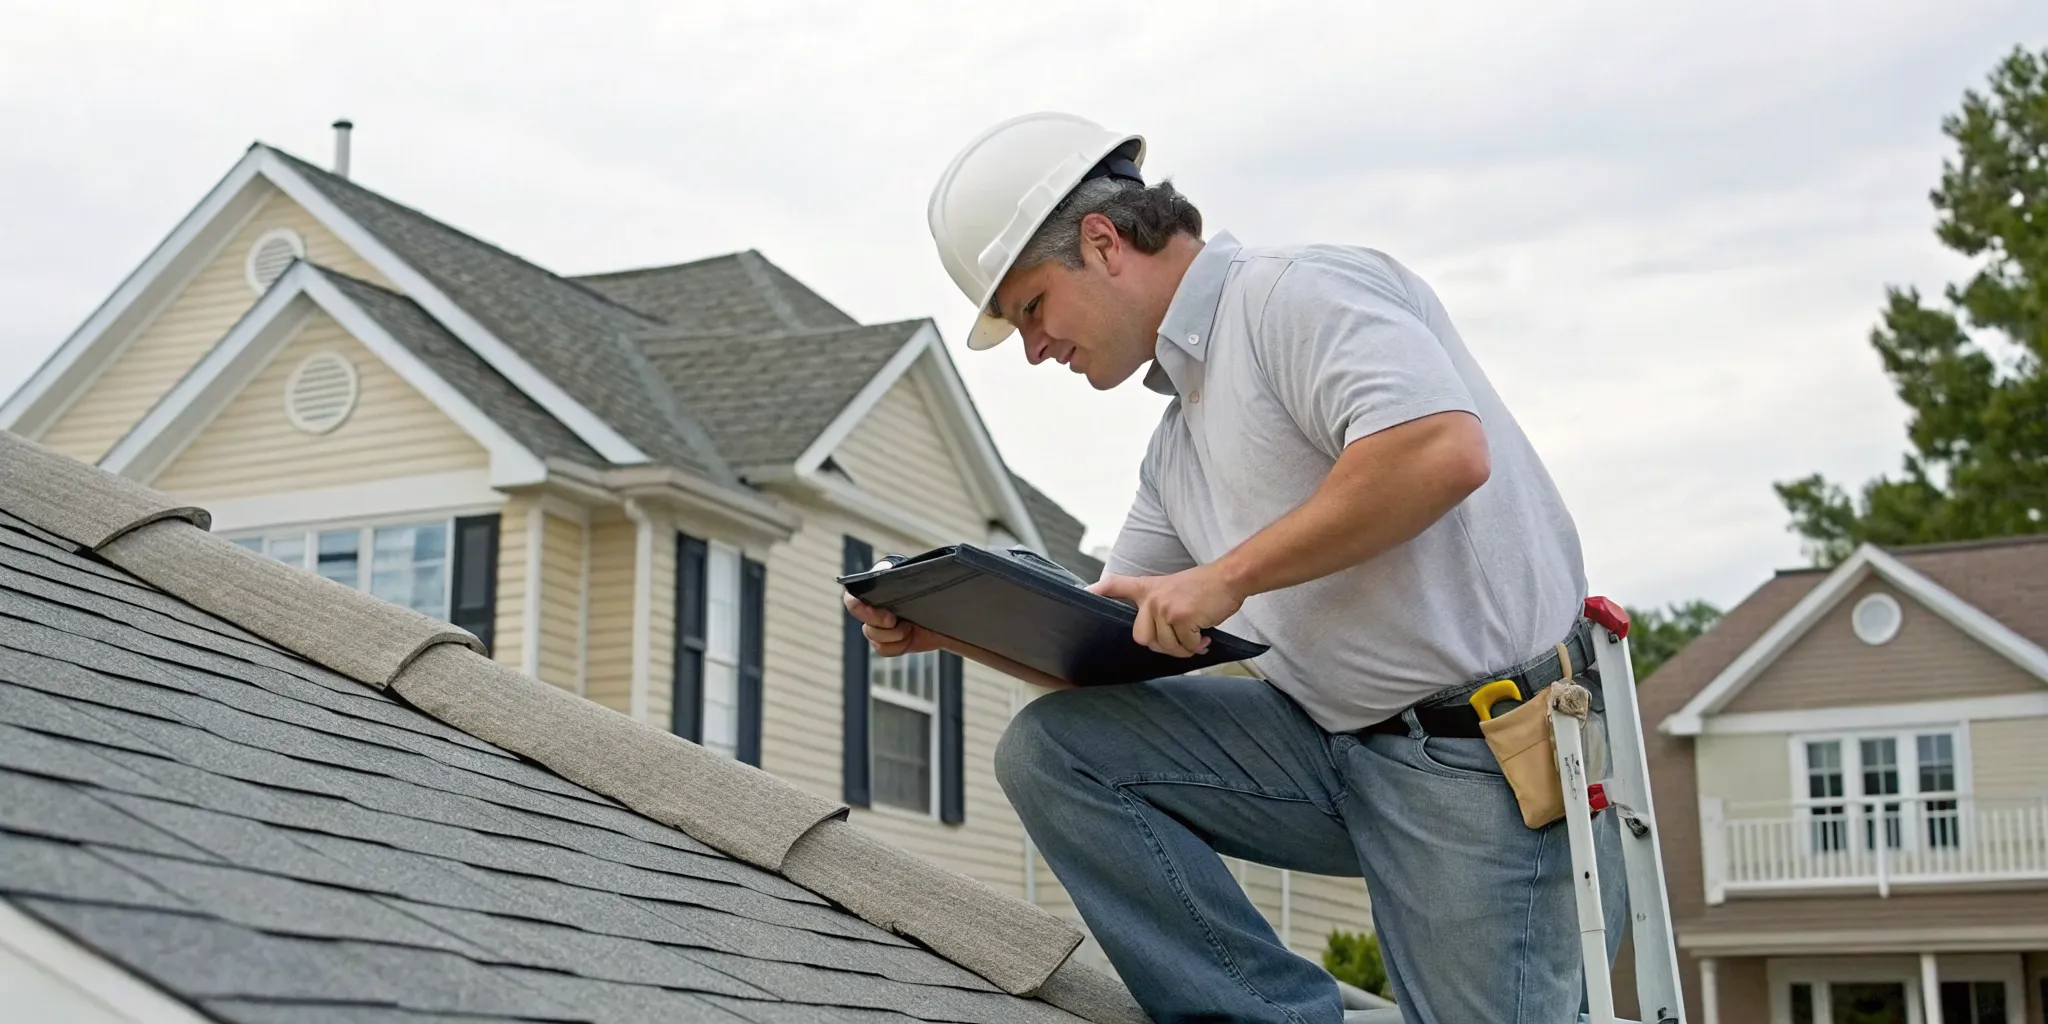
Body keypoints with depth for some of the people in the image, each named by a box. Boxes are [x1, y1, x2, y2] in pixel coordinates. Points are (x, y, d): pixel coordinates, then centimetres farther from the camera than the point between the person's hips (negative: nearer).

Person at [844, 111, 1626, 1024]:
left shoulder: (1298, 292, -10)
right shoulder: (1178, 440, 19)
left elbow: (1444, 450, -27)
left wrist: (1228, 576, -20)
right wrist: (951, 626, 6)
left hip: (1494, 756, -8)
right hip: (1336, 743, 9)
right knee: (1049, 748, -5)